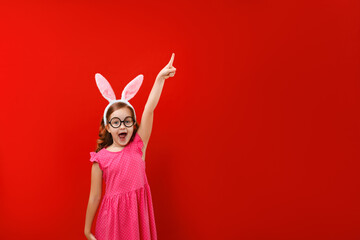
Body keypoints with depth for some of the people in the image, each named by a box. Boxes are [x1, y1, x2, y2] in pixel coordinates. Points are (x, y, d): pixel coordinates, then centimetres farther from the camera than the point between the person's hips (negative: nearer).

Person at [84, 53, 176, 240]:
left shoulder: (138, 146, -2)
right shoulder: (100, 158, -6)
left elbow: (149, 109, -11)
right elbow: (94, 197, 0)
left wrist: (160, 78, -17)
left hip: (138, 212, 2)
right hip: (112, 216, -1)